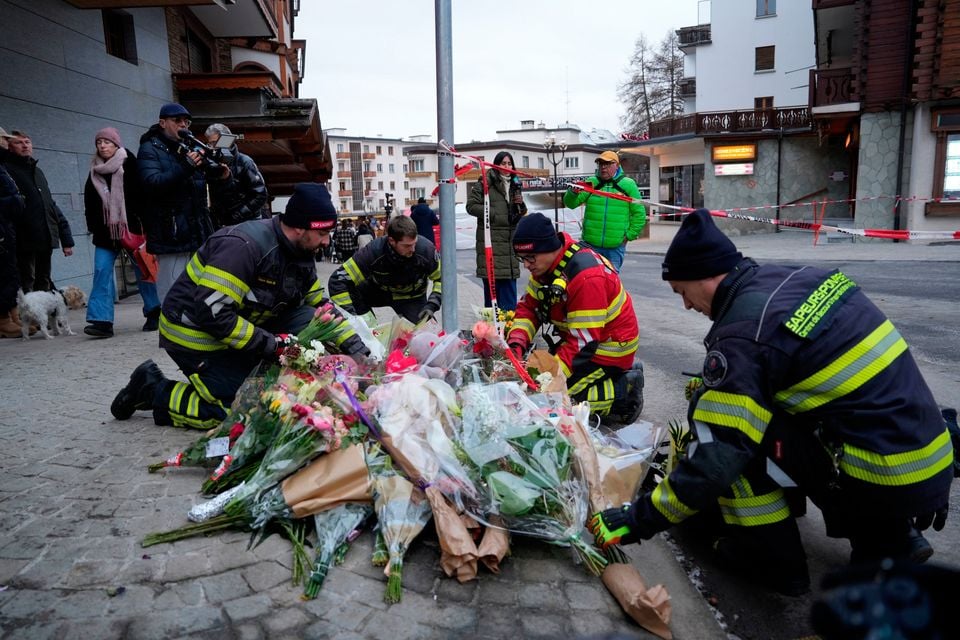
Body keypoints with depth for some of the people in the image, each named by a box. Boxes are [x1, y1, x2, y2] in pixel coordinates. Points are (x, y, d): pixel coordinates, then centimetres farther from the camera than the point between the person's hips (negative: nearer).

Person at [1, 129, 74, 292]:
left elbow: (51, 204, 23)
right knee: (26, 287, -7)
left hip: (46, 240, 7)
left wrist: (66, 238, 18)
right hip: (24, 241, -7)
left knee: (44, 285, 12)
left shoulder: (37, 171, 22)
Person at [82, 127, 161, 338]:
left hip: (131, 227, -4)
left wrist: (143, 224, -14)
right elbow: (89, 201, 16)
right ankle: (102, 320, -9)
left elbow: (142, 195, -8)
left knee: (142, 269, 5)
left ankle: (154, 312, 18)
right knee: (102, 271, -6)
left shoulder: (130, 164, -3)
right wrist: (93, 226, 10)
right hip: (106, 230, 4)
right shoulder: (95, 170, 12)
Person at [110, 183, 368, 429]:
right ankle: (153, 390, 6)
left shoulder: (301, 255, -1)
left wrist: (352, 342, -3)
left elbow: (320, 306, 9)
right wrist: (269, 343, -28)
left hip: (240, 325, 8)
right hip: (194, 333, -8)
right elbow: (210, 310, -32)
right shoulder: (244, 245, -28)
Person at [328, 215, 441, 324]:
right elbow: (337, 280, -32)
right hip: (378, 291, 1)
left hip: (412, 297, 0)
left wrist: (432, 305, -30)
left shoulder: (425, 248, -31)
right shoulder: (374, 251, -34)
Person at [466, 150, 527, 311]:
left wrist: (521, 205, 1)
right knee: (491, 284, -4)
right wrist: (497, 215, -11)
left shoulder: (515, 185, 18)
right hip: (490, 242, -5)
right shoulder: (485, 182, -2)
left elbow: (521, 214, 24)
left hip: (510, 242, 5)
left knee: (509, 285, 4)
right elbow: (471, 206, -7)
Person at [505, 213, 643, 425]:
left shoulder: (587, 277, -32)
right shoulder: (546, 263, -4)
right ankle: (620, 375, 14)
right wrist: (516, 345, -17)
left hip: (609, 346, -9)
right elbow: (528, 307, -1)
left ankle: (625, 390, 0)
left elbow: (583, 342, -30)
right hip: (577, 336, 9)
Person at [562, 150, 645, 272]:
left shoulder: (628, 185, 1)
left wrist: (630, 235, -1)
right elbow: (570, 204, -4)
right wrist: (573, 192, -25)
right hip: (590, 244, 1)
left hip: (616, 246, -1)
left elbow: (639, 213, 6)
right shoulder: (591, 183, 4)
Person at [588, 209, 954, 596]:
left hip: (884, 483, -8)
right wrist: (718, 384, 28)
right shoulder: (800, 278, 4)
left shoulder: (745, 334, -19)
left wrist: (639, 519, -12)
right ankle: (890, 538, 22)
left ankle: (773, 562, 9)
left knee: (734, 440, -8)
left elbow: (717, 459, -20)